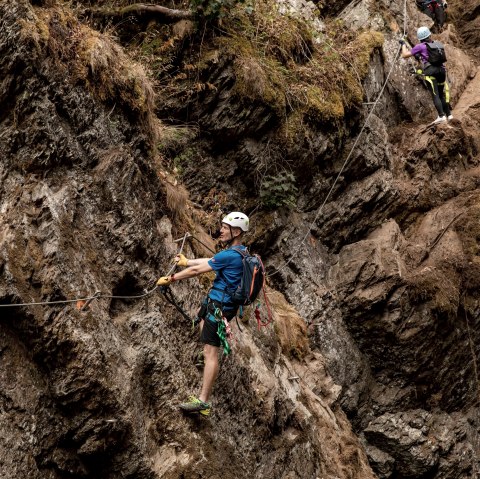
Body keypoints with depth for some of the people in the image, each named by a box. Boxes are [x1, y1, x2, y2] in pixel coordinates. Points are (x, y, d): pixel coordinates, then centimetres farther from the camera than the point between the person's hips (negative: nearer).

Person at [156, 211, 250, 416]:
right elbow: (210, 261, 21)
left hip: (218, 306, -10)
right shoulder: (241, 252, 6)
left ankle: (203, 401, -19)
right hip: (221, 301, 10)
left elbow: (196, 270, -17)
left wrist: (170, 279, -7)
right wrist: (187, 261, 32)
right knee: (202, 316, 39)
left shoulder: (229, 256, -23)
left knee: (210, 353, -14)